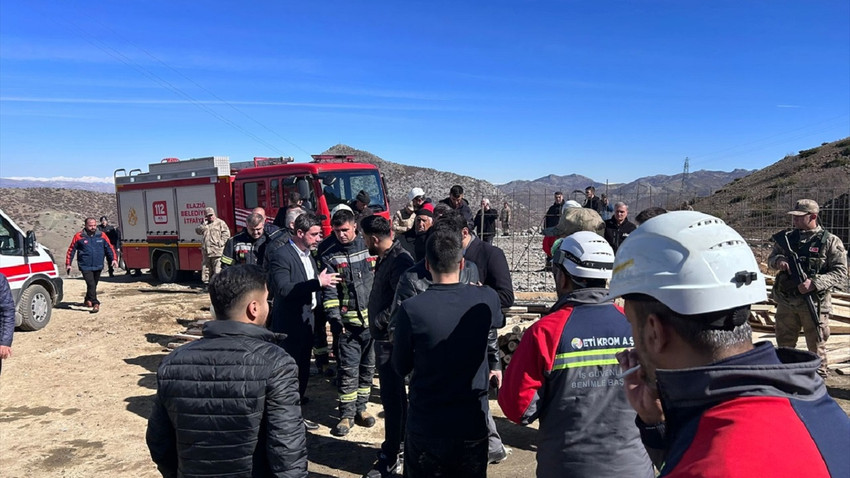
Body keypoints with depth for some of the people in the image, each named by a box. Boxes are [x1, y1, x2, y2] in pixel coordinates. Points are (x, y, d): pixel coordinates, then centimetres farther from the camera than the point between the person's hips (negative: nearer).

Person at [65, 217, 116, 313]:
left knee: (94, 285, 16)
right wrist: (68, 264, 3)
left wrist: (113, 259, -5)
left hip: (98, 266, 3)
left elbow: (109, 248, 8)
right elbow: (71, 250, 4)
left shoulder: (102, 236, 3)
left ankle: (88, 300, 38)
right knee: (91, 284, -14)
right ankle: (95, 303, -12)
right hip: (85, 266, -3)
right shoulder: (79, 237, -3)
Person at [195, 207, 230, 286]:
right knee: (206, 267, 11)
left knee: (217, 268, -10)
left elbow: (226, 233, -3)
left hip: (217, 251, -6)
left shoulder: (220, 223, 2)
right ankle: (206, 281, 20)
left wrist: (221, 242, -12)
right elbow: (198, 231, 6)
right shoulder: (204, 224, 19)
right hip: (206, 251, 6)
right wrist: (204, 223, -3)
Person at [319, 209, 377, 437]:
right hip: (348, 321, -1)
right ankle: (347, 414, 12)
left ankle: (360, 408, 26)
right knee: (348, 370, 1)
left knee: (368, 366, 12)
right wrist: (333, 315, -14)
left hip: (373, 318, 2)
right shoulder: (330, 257, 1)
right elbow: (329, 290, -3)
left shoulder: (370, 247, 3)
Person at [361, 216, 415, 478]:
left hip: (391, 339, -10)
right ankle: (397, 445, 36)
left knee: (392, 398, 1)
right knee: (394, 395, 21)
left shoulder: (399, 261, -20)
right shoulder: (387, 258, 10)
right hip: (385, 338, 10)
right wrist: (377, 324, 7)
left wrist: (377, 322, -18)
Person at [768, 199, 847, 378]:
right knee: (784, 345, 16)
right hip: (786, 302, 4)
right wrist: (779, 260, -12)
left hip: (814, 304, -4)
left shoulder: (830, 241, -6)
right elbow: (770, 259, 12)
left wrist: (815, 283, -23)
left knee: (816, 348, 9)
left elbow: (841, 273, -9)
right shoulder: (786, 238, 6)